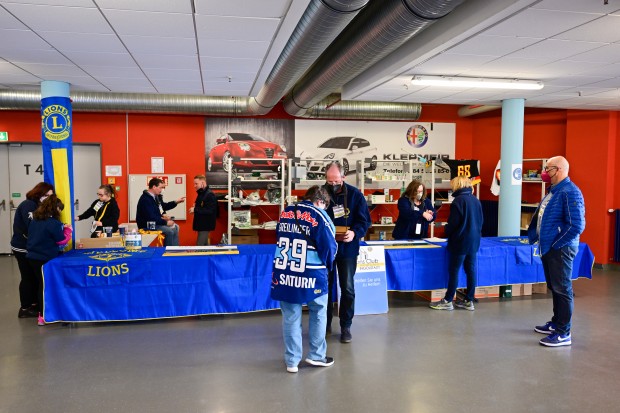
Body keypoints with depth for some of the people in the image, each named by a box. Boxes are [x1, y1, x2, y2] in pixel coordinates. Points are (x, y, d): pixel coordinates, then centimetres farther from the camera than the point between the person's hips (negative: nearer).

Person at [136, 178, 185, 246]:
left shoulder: (156, 196, 5)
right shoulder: (145, 199, -24)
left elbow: (164, 206, 23)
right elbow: (151, 218, -29)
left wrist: (176, 202, 12)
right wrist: (166, 222, -23)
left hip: (156, 221, 11)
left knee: (175, 227, 9)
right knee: (169, 231, -21)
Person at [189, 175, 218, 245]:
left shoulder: (210, 195, -17)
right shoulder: (201, 194, 14)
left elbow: (210, 211, -26)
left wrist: (195, 210, -23)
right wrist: (195, 207, 4)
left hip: (206, 225, -10)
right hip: (201, 224, 10)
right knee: (204, 245, 16)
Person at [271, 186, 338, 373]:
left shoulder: (285, 212, 9)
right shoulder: (319, 216, -9)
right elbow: (329, 246, -8)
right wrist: (327, 265, 11)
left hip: (284, 273, 4)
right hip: (311, 274, -4)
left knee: (290, 317, 13)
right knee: (318, 313, 17)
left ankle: (292, 360, 20)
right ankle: (316, 355, 25)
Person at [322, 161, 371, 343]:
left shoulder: (355, 194, -6)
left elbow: (365, 220, -5)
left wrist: (355, 233, -24)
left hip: (347, 248, -1)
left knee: (347, 288, 6)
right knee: (325, 287, 12)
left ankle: (346, 326, 20)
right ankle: (325, 324, 28)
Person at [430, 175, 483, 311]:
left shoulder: (458, 200, -14)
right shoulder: (476, 200, 9)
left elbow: (453, 223, -15)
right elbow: (480, 221, 14)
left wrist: (447, 233, 3)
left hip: (460, 241, -8)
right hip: (474, 240, 8)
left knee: (453, 271, 0)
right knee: (471, 270, 9)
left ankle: (448, 301, 6)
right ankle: (469, 301, 15)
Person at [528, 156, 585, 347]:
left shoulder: (570, 192, -17)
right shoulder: (553, 191, 14)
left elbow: (576, 225, -23)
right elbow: (540, 218, 22)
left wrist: (556, 244, -17)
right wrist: (534, 238, 14)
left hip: (561, 249, -10)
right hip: (548, 248, 10)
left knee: (562, 290, -3)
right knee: (554, 288, 18)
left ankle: (563, 334, 5)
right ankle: (556, 323, 32)